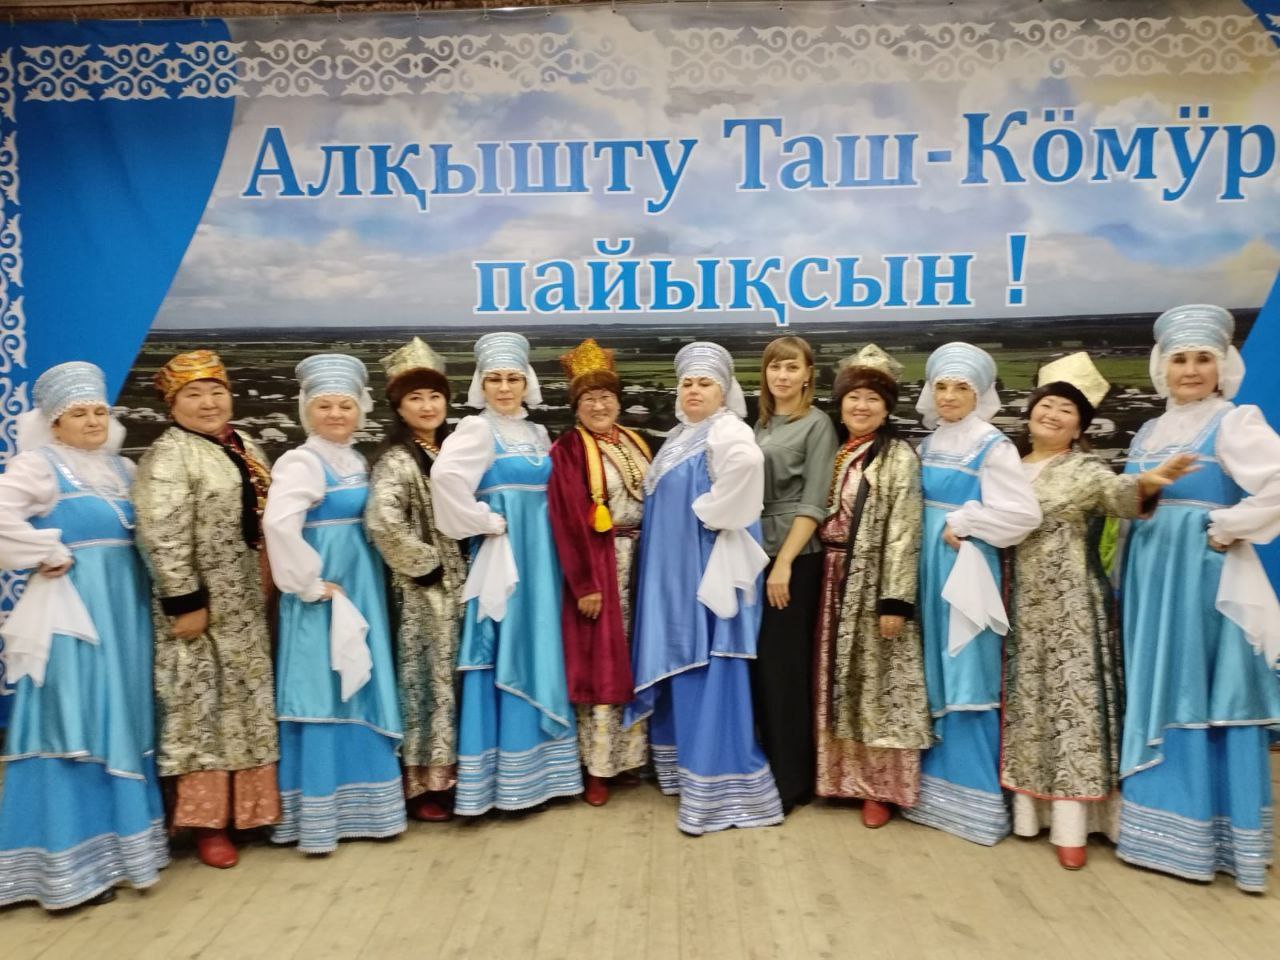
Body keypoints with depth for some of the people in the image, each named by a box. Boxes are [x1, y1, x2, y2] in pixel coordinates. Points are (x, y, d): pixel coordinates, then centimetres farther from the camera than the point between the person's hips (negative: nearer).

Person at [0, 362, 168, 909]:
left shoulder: (123, 469, 13)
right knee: (74, 727, -2)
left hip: (124, 611, 7)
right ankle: (72, 863, 8)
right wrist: (51, 556, -14)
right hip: (73, 612, -7)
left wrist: (142, 578, 4)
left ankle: (123, 838, 24)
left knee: (122, 722, 12)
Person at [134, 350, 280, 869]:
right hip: (202, 605, -8)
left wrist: (269, 580, 14)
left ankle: (247, 804, 30)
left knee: (249, 700, 16)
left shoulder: (245, 448, 10)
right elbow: (163, 538, -21)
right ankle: (207, 820, 13)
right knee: (203, 703, 1)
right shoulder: (168, 456, -13)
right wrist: (185, 602, -22)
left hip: (247, 603, 8)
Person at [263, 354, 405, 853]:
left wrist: (364, 589, 6)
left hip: (361, 595, 8)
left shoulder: (357, 461, 11)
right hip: (325, 598, -8)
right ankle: (316, 817, 10)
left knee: (359, 695, 13)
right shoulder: (302, 461, -13)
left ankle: (358, 804, 26)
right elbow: (279, 525, -28)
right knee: (322, 697, -1)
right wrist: (312, 584, -21)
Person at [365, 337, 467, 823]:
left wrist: (460, 569, 8)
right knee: (428, 680, 2)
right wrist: (424, 563, -20)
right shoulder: (396, 460, -15)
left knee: (452, 680, 14)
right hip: (423, 591, -7)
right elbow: (382, 523, -31)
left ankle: (446, 774, 28)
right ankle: (421, 785, 15)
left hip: (455, 585, 7)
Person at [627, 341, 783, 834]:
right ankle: (685, 763, 28)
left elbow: (748, 462, -34)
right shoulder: (679, 436, 16)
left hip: (708, 567, -9)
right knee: (680, 666, 14)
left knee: (708, 672, -7)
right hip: (674, 570, 9)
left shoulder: (726, 430, -12)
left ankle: (719, 788, 1)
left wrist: (711, 512, -24)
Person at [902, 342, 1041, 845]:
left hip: (964, 567, -7)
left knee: (966, 678, -1)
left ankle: (974, 798, 11)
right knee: (936, 676, 12)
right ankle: (938, 785, 24)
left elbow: (1023, 513, -17)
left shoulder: (991, 444, -9)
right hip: (930, 566, 7)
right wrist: (932, 536, 1)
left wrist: (961, 527, -12)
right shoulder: (931, 444, 11)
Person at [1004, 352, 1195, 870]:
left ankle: (1071, 825, 2)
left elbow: (1118, 493, -26)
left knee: (1074, 702, -3)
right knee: (1024, 703, 9)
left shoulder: (1087, 470, -5)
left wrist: (1147, 482, -48)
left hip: (1072, 608, -5)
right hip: (1021, 607, 5)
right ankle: (1026, 809, 20)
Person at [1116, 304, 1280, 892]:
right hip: (1149, 576, 7)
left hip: (1204, 575, -7)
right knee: (1155, 697, 11)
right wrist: (1131, 571, 4)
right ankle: (1159, 824, 22)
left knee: (1204, 698, -1)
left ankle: (1208, 834, 10)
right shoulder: (1149, 433, 14)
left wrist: (1225, 531, -14)